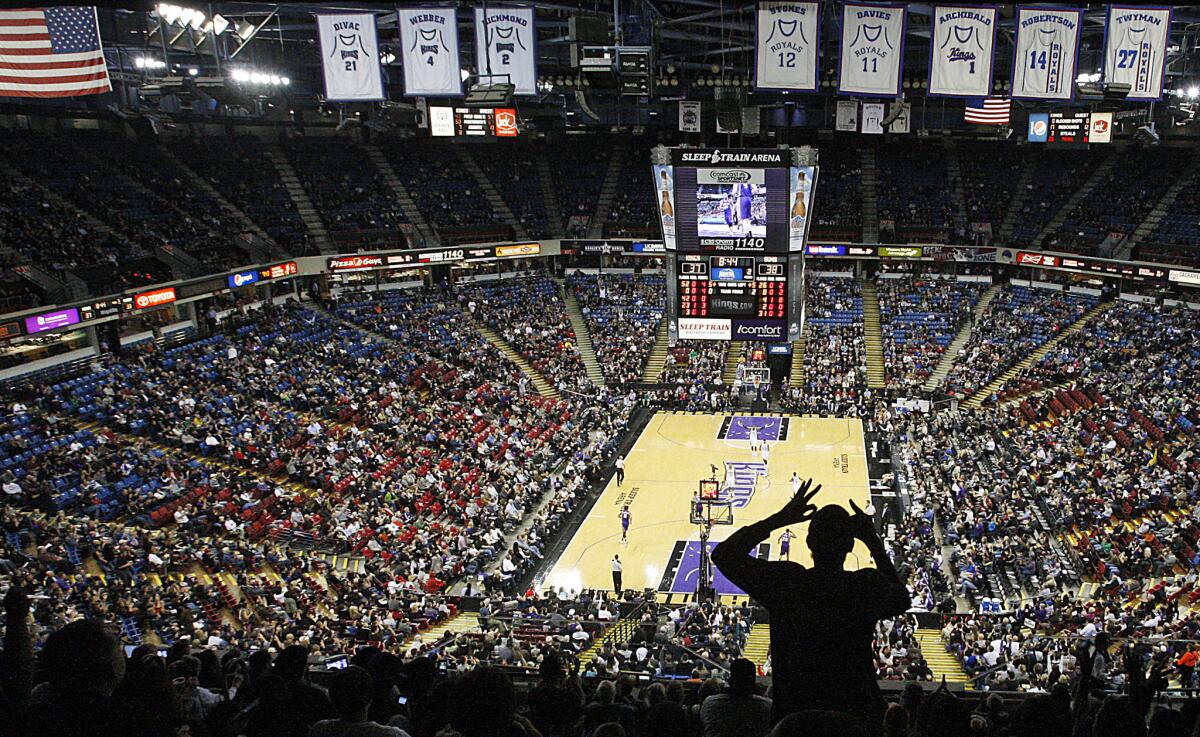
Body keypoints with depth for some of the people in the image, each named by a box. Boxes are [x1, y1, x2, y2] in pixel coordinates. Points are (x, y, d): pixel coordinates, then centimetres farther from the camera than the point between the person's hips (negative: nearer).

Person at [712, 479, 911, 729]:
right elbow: (902, 600, 12)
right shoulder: (869, 586, -15)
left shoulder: (785, 581, -16)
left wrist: (779, 518, -1)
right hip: (859, 715, 1)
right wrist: (874, 541, 9)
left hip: (792, 713, 0)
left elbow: (723, 554, -2)